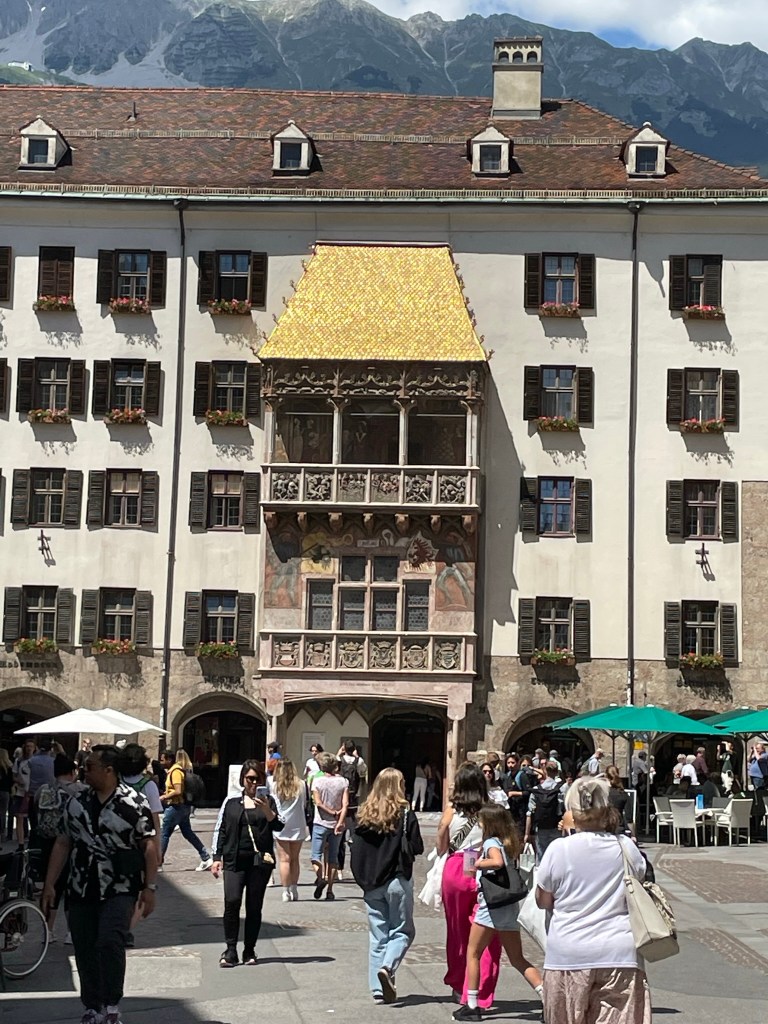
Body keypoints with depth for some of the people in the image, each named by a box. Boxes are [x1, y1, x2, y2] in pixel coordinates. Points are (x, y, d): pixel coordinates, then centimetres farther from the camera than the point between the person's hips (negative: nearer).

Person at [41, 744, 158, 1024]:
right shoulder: (76, 802, 7)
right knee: (85, 950, 8)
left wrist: (150, 887, -9)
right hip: (81, 888, 5)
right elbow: (62, 844, 10)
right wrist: (49, 885, 6)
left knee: (110, 941, -21)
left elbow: (148, 846, -5)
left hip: (120, 888, -5)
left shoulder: (135, 803, -6)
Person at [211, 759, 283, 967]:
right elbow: (220, 830, 12)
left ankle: (249, 951, 13)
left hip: (260, 860, 0)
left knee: (254, 907, 3)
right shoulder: (231, 802, 10)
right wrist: (217, 858, 6)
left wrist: (266, 810, -21)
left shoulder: (268, 802, 8)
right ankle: (230, 950, -5)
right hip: (234, 860, 0)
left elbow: (278, 826, -4)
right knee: (232, 901, -13)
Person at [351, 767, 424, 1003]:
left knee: (377, 935, 10)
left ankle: (378, 989, 8)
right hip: (398, 880, -4)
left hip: (371, 884, 4)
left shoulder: (365, 815, 2)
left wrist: (363, 879, 10)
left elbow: (357, 851, 1)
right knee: (402, 930, 8)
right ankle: (387, 966, -16)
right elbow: (417, 847, -8)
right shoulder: (405, 814, -9)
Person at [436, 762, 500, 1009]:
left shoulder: (450, 811, -3)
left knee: (457, 931, 20)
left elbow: (441, 848, 4)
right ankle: (481, 995, -1)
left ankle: (458, 986, 36)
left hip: (455, 871, 2)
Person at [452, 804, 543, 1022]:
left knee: (473, 954, 5)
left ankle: (472, 1006, 6)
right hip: (510, 906, 8)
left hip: (491, 905, -8)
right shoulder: (509, 844, 15)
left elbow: (498, 862, -29)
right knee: (517, 959, 10)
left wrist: (479, 863, -14)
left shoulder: (491, 843, -9)